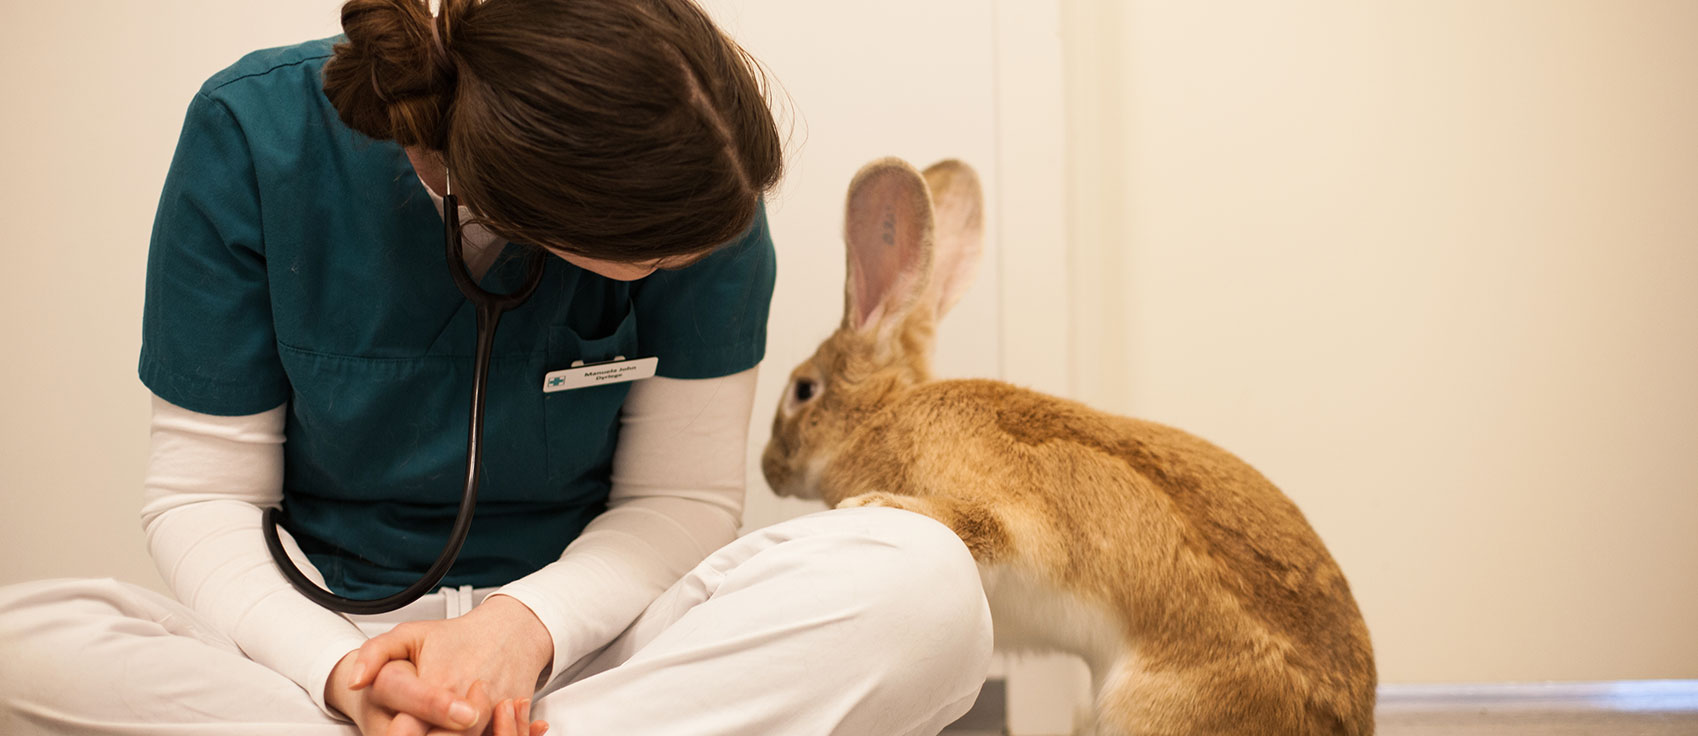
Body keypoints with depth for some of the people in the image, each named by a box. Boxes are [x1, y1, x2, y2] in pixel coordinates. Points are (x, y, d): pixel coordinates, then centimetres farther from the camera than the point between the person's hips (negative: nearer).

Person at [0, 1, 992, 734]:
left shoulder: (697, 175, -13)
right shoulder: (255, 132, -13)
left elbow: (681, 495, -6)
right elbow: (202, 489, -8)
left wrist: (528, 624, -25)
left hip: (580, 635, 1)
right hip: (331, 630, 0)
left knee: (921, 579, -28)